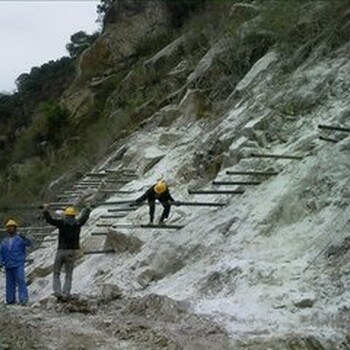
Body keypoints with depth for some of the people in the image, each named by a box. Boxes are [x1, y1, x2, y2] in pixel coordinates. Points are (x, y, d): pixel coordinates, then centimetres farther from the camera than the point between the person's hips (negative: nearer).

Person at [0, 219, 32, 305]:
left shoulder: (20, 238, -1)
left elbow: (28, 243, -18)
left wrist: (24, 238, -39)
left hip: (18, 265, -5)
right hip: (8, 266, 5)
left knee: (21, 281, -12)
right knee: (10, 283, 8)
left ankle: (23, 299, -15)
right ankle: (10, 300, 13)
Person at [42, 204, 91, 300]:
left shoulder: (62, 223, -4)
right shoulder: (77, 223, 4)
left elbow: (50, 220, -13)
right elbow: (84, 217, 24)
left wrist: (45, 210, -8)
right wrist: (87, 209, 41)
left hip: (61, 251, -1)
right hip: (71, 252, 1)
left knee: (56, 273, 11)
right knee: (69, 275, 7)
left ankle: (57, 292, -3)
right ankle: (65, 294, -2)